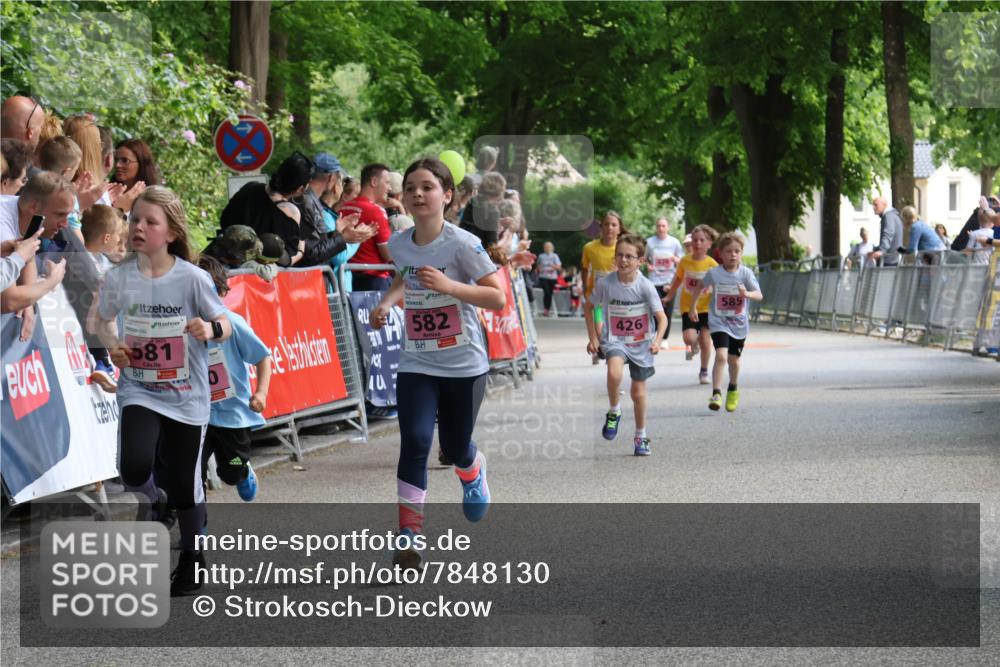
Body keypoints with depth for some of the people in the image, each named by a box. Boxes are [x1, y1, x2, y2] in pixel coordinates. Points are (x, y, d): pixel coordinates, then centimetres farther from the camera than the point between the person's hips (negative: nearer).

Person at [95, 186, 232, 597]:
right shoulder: (118, 278, -6)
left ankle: (191, 558, 32)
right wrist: (112, 343, -9)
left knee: (185, 485, 8)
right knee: (134, 467, -24)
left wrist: (211, 328, -28)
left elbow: (226, 326, -5)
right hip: (138, 390, 1)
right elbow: (104, 320, 12)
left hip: (186, 396, -1)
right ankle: (152, 503, 12)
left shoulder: (192, 278, -12)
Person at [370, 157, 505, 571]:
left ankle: (474, 477, 48)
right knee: (415, 443, -15)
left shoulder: (462, 244, -16)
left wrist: (449, 285, -28)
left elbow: (498, 298, -16)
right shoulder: (398, 245, -1)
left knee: (455, 447, 10)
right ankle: (409, 534, -13)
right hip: (416, 364, 3)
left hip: (465, 365, -3)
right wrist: (387, 302, 3)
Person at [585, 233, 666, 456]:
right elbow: (589, 307, 5)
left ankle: (641, 436, 30)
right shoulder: (605, 283, -12)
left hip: (641, 343, 1)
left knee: (638, 392, 11)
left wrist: (657, 340, -33)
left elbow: (662, 317, -15)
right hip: (615, 340, 0)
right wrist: (593, 338, 1)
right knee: (614, 373, -32)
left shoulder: (645, 287, -16)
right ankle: (614, 412, -6)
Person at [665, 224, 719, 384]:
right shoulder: (685, 261, -2)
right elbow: (677, 280, 12)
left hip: (706, 307, -1)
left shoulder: (712, 265, -8)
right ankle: (694, 346, 22)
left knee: (705, 340, -1)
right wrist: (668, 297, 17)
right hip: (688, 307, 1)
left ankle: (704, 371, 19)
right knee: (689, 337, -16)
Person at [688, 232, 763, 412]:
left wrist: (747, 294, -38)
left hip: (739, 324, 2)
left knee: (734, 359, 16)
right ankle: (716, 394, -20)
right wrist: (692, 307, 16)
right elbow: (700, 288, 10)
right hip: (719, 322, -2)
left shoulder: (746, 273, -10)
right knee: (721, 355, -21)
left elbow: (759, 295, -17)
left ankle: (733, 389, 41)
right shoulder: (714, 273, -9)